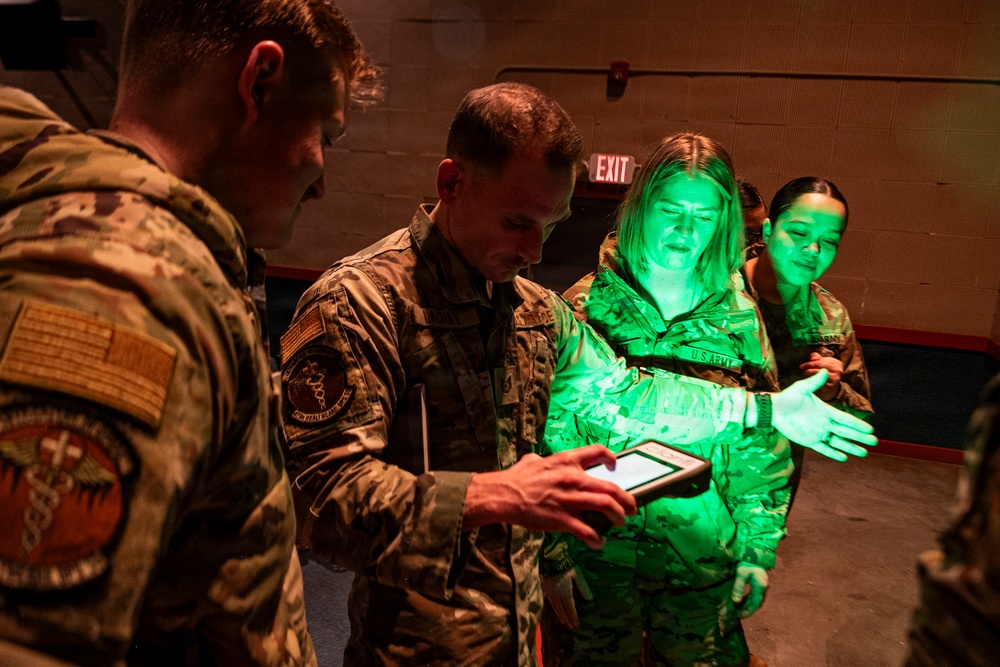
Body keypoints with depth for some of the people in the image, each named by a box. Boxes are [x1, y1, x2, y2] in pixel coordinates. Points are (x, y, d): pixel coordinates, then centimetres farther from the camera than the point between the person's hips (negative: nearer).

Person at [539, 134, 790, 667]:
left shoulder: (738, 316, -1)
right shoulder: (587, 305, -8)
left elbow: (762, 442, 4)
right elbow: (551, 437, -7)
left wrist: (758, 550, 3)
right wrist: (552, 552, -8)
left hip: (703, 561, 2)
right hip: (597, 550, -1)